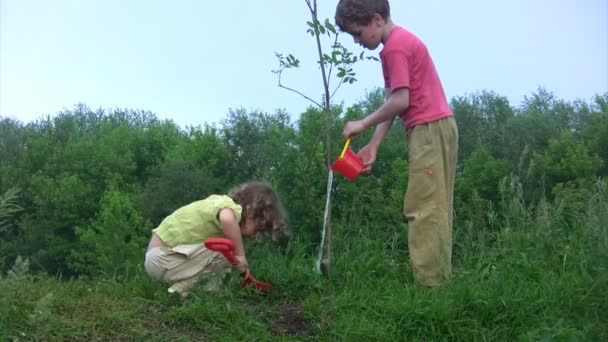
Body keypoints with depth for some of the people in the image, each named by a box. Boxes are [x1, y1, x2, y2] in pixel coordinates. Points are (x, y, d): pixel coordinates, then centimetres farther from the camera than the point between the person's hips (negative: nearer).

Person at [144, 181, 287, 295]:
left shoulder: (221, 201, 9)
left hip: (160, 252, 10)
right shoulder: (232, 207, -18)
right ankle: (180, 291, -9)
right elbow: (227, 219, -42)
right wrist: (240, 255, -31)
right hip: (161, 257, -10)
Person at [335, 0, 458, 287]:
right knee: (433, 209, 9)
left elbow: (400, 101, -18)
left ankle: (429, 284, -9)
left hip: (429, 130, -10)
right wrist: (373, 146, 8)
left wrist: (363, 124, -5)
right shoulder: (402, 41, 19)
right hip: (436, 129, 10)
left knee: (423, 209, -10)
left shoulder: (395, 47, -12)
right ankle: (439, 279, 13)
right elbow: (392, 103, 14)